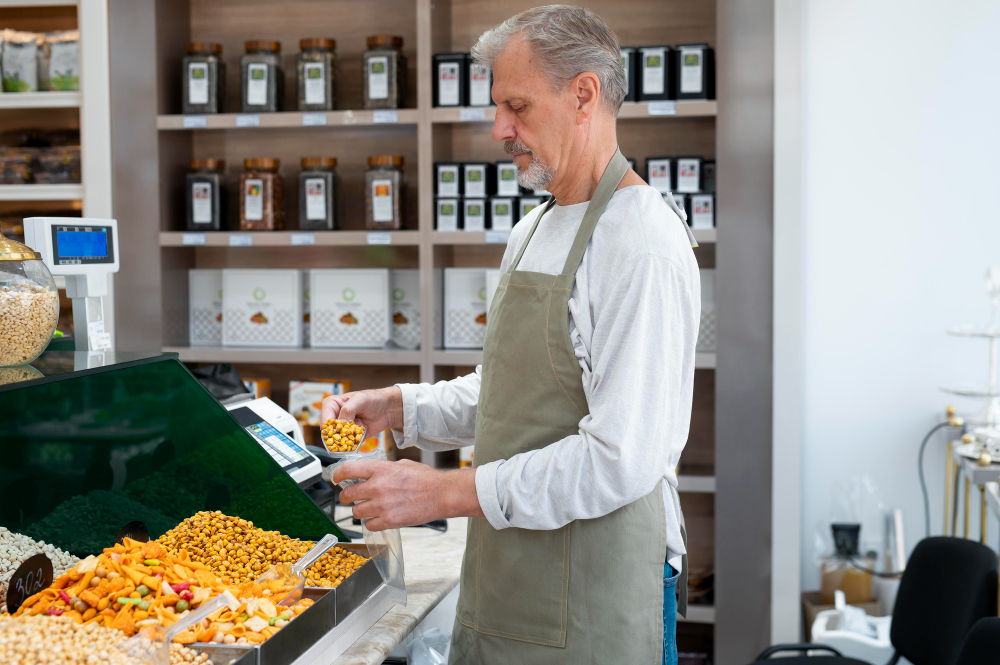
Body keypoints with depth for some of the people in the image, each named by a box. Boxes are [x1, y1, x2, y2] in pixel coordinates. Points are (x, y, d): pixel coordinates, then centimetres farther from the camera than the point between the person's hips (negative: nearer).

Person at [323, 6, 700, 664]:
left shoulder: (643, 243, -18)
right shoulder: (532, 233, 12)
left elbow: (621, 459, -24)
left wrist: (447, 492, -22)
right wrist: (400, 407, 7)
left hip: (593, 607, -8)